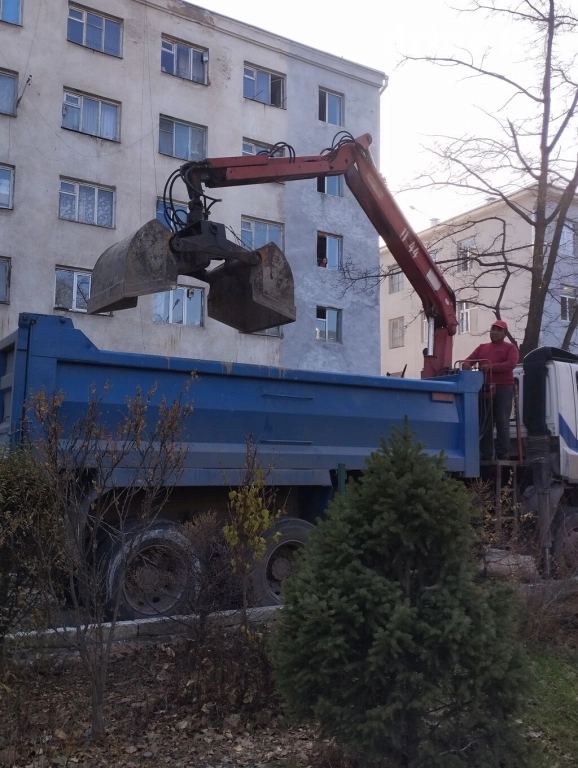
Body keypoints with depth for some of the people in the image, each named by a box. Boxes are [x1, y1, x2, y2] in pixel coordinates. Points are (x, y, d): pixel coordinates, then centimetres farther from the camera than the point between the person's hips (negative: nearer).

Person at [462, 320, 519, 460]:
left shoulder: (510, 347, 9)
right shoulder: (482, 347, 23)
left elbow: (511, 364, -9)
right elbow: (469, 359, 13)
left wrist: (492, 367, -20)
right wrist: (466, 364, -12)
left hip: (503, 388, -4)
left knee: (502, 422, -6)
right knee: (485, 422, 2)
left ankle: (502, 453, -4)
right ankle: (486, 453, 5)